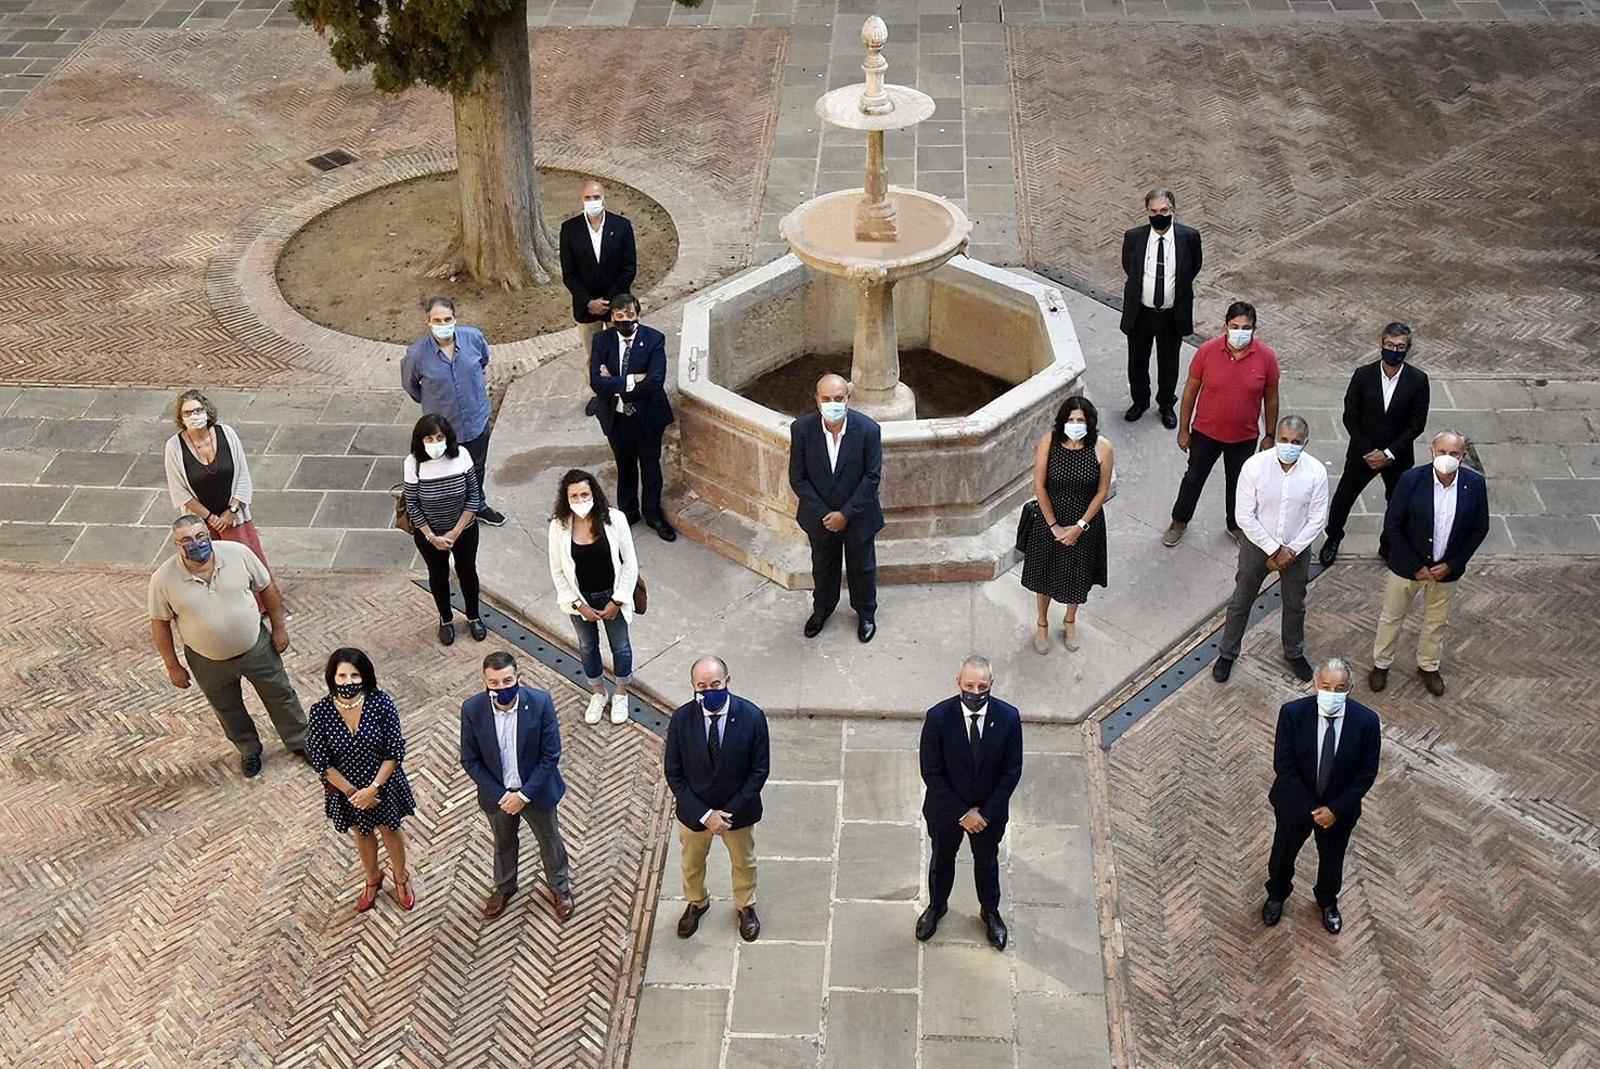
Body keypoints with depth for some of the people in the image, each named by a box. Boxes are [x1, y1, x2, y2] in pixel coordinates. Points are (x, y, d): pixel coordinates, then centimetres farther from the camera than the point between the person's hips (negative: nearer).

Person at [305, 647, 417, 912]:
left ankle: (401, 877, 51)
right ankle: (373, 879, 53)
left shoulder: (380, 703, -25)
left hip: (383, 784, -1)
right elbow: (321, 761, -15)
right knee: (362, 834, 26)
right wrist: (351, 792, -16)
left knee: (390, 830, 23)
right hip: (347, 789, 1)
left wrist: (373, 788, -21)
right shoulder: (320, 712, -23)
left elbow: (395, 751, -18)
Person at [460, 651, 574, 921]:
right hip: (497, 794, 1)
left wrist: (524, 795, -20)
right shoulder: (472, 709, -22)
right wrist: (500, 795, -16)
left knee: (550, 842, 21)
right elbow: (470, 760, -11)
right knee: (503, 844, 27)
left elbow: (551, 755, -19)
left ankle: (559, 888, 48)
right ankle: (504, 887, 54)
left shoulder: (540, 703, -26)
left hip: (536, 790, -1)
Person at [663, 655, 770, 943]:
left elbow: (759, 769, -15)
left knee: (744, 862, 25)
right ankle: (696, 903, 56)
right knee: (692, 862, 26)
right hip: (694, 810, 1)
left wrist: (731, 811, -19)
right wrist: (704, 814, -19)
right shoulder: (681, 719, -23)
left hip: (738, 811, -1)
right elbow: (673, 773, -14)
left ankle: (745, 907, 53)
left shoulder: (752, 716, -24)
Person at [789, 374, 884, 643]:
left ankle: (866, 613, 45)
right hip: (819, 517, 1)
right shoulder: (801, 429, -20)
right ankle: (822, 608, 50)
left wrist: (846, 514, -18)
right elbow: (797, 478, -12)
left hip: (857, 516, -1)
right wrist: (824, 514, -15)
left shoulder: (868, 429, -23)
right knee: (822, 566, 24)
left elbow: (872, 477, -16)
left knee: (862, 567, 20)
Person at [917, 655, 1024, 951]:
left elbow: (1012, 771, -13)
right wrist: (961, 813, -18)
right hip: (946, 809, -1)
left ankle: (990, 911, 52)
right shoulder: (938, 717, -27)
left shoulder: (1008, 717, -23)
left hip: (989, 810, 1)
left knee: (987, 860, 25)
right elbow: (931, 773, -19)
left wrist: (985, 812, -15)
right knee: (942, 858, 25)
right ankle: (936, 905, 53)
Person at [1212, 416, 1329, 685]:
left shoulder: (1316, 471, -18)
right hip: (1257, 545, -1)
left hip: (1297, 549, 2)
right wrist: (1273, 549, -17)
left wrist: (1290, 550, -14)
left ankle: (1294, 652, 47)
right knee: (1241, 602, 16)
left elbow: (1317, 519, -10)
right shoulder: (1254, 466, -23)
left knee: (1295, 605, 22)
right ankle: (1227, 653, 37)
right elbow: (1245, 516, -17)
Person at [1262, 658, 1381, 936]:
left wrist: (1335, 809, -18)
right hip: (1295, 802, 0)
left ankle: (1328, 902, 56)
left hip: (1339, 808, 0)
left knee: (1332, 860, 25)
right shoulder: (1293, 713, -25)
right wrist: (1310, 808, -19)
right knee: (1283, 853, 25)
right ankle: (1276, 895, 56)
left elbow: (1367, 772, -14)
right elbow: (1283, 765, -19)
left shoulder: (1366, 721, -23)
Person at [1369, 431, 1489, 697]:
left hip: (1447, 568, 2)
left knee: (1437, 620, 21)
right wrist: (1416, 566, -14)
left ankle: (1428, 665, 44)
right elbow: (1392, 525, -15)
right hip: (1408, 564, -2)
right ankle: (1381, 663, 38)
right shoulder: (1411, 480, -22)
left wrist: (1452, 565, -9)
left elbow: (1480, 528, -4)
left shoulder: (1475, 484, -15)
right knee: (1392, 616, 16)